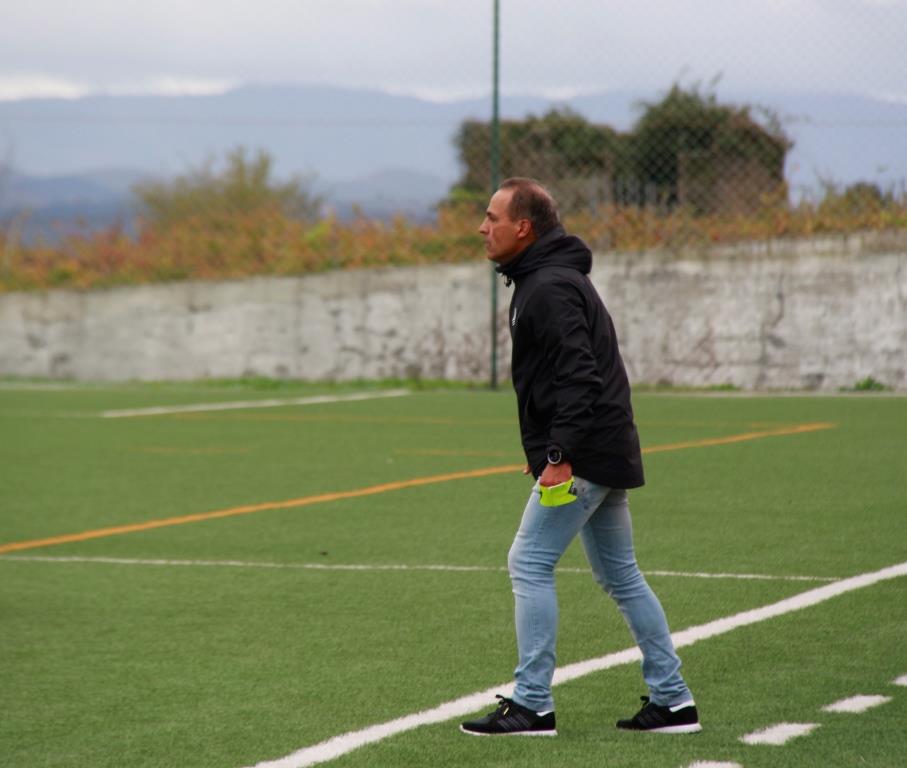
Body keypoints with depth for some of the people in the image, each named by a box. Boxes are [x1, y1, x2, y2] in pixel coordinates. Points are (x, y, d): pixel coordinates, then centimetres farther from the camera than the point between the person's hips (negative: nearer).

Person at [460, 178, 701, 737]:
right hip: (606, 456, 11)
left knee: (530, 564, -7)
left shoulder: (550, 288, -15)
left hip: (582, 457, -11)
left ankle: (532, 706, -5)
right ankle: (673, 702, 16)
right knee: (620, 575, 13)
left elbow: (577, 376, -24)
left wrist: (559, 455, -27)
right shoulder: (545, 279, 18)